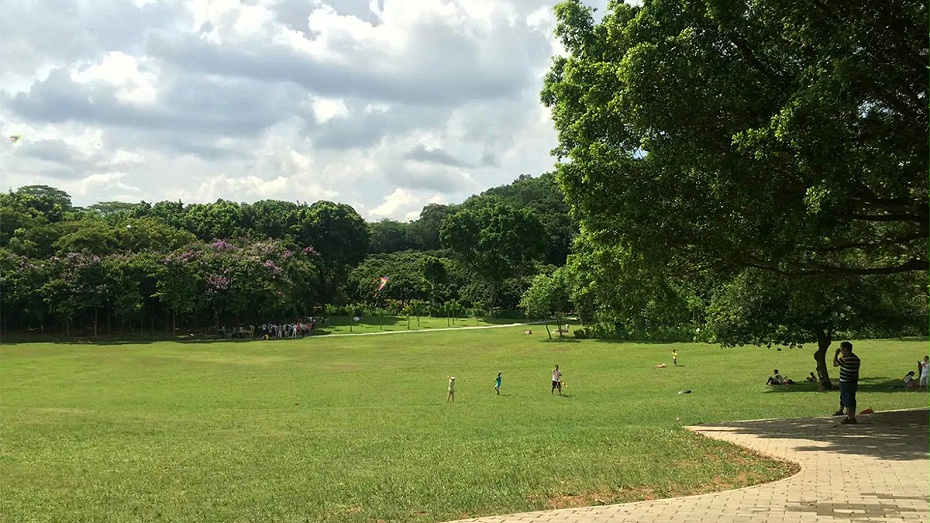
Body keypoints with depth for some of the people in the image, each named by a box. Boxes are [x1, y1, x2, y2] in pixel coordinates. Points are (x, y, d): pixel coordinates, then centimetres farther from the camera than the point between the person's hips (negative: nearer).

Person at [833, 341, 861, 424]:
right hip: (854, 383, 8)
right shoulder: (856, 358, 9)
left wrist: (836, 354, 4)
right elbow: (857, 372, 14)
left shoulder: (845, 358, -17)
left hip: (845, 383, -8)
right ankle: (852, 417, 17)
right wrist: (856, 383, 20)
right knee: (852, 401, 13)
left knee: (847, 401, -3)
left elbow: (835, 364, -3)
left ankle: (850, 418, -2)